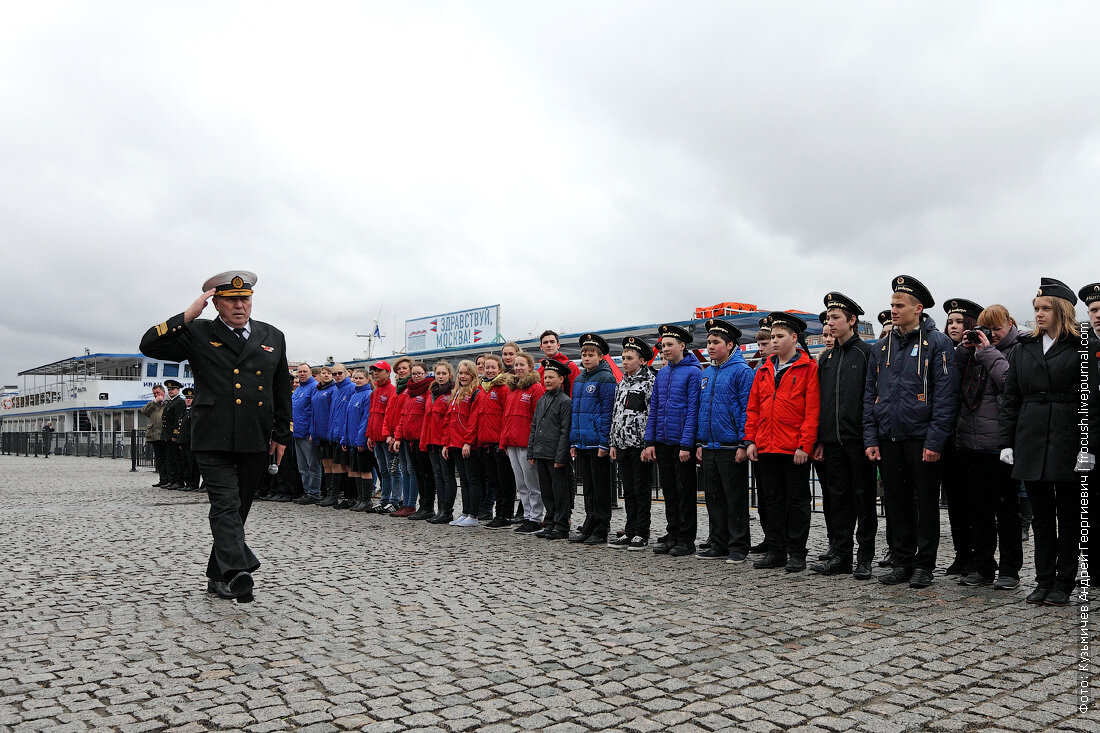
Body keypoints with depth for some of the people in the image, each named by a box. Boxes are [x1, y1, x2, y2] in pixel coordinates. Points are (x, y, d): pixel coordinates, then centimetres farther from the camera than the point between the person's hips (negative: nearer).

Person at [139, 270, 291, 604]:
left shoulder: (273, 337, 13)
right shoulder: (198, 334, 5)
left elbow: (282, 391, 18)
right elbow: (150, 346, -6)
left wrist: (282, 434, 16)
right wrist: (188, 315, -12)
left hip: (256, 441, 4)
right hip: (214, 439, -4)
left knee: (239, 509, 11)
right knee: (225, 505, -16)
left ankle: (219, 576, 23)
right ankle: (237, 572, -26)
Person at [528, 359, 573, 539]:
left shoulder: (565, 401, -6)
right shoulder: (541, 401, 16)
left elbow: (565, 431, -11)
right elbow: (534, 427, 19)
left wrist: (560, 457, -16)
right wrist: (531, 452, 13)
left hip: (556, 455, -7)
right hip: (541, 455, 7)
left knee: (560, 491, -1)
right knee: (546, 491, 11)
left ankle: (561, 527, 6)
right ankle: (550, 523, 20)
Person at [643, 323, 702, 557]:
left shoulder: (693, 372, -7)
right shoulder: (661, 374, 14)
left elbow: (693, 410, -12)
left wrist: (686, 445, -17)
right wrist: (649, 442, 7)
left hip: (683, 443, -6)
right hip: (662, 442, 6)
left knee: (685, 491, 1)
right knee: (669, 491, 12)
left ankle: (687, 540, 9)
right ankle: (673, 535, 21)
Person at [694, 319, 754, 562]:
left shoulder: (741, 371, -7)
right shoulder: (706, 373, 14)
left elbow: (746, 409, -11)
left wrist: (743, 444, -16)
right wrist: (699, 443, 13)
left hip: (731, 448, -7)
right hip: (709, 447, 7)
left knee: (735, 499, 1)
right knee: (714, 497, 11)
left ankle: (738, 548, 9)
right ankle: (719, 545, 20)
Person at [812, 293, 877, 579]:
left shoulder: (867, 352, -3)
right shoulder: (826, 358, 15)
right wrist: (819, 441, 12)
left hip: (858, 438, -6)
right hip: (833, 440, 6)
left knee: (863, 498, 2)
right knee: (838, 499, 9)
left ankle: (865, 558, 9)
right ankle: (841, 555, 17)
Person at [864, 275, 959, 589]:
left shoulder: (937, 343, -4)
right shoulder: (881, 347, 11)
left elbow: (946, 395, -10)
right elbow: (870, 395, 11)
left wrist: (935, 440, -16)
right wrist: (871, 439, 3)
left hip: (922, 438, -5)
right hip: (889, 439, 5)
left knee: (926, 502, 5)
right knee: (896, 502, 10)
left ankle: (924, 565, 15)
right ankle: (902, 562, 20)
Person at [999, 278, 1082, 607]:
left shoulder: (1081, 347, -1)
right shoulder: (1023, 349, 12)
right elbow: (1010, 400, 11)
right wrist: (1006, 442, 4)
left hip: (1068, 441, -4)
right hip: (1031, 441, 4)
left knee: (1068, 514, 5)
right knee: (1041, 513, 9)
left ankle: (1063, 584, 14)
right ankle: (1044, 581, 17)